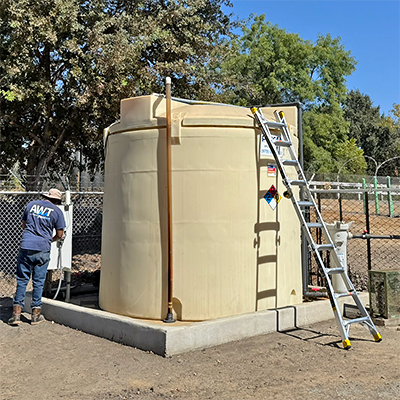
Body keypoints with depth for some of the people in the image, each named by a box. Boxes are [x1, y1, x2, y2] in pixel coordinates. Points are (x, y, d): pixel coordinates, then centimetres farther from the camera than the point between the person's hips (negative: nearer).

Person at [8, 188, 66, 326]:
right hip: (43, 249, -2)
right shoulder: (57, 211, 2)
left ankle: (16, 313, 7)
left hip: (26, 246, 2)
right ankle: (36, 314, 14)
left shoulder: (31, 204, 11)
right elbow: (59, 234, 6)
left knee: (22, 280, 8)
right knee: (38, 281, 7)